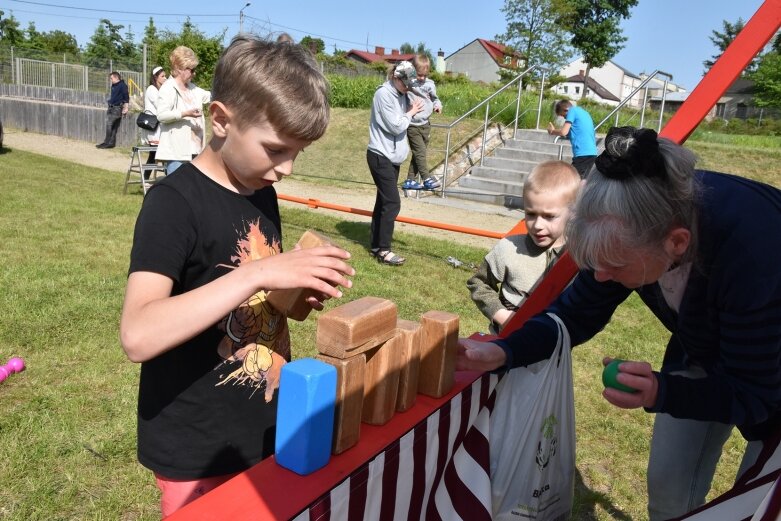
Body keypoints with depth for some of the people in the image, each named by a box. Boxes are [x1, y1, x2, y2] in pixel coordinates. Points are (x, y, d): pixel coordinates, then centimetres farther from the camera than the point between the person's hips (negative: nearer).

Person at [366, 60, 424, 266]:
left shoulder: (400, 94, 10)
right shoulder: (384, 94, -16)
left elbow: (401, 123, 11)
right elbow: (396, 126, -18)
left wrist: (412, 109, -3)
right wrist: (411, 112, -6)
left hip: (392, 156, 9)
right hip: (380, 156, -9)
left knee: (384, 201, 12)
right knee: (392, 203, -11)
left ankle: (376, 245, 20)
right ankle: (383, 250, -5)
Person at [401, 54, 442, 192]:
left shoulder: (429, 84, 1)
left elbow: (434, 98, 13)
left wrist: (438, 105, -7)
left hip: (425, 124, 6)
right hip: (412, 125, -6)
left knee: (419, 154, 11)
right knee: (420, 153, -6)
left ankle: (410, 181, 21)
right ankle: (427, 180, 1)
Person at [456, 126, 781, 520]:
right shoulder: (633, 225, -28)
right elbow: (576, 313, -17)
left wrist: (661, 393, -47)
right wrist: (501, 353, -32)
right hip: (706, 351, 4)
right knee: (667, 487, 9)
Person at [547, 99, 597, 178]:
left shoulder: (573, 110, -1)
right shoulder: (583, 112, 24)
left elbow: (563, 132, -10)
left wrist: (552, 131, 7)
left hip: (582, 154, -9)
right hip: (592, 153, 9)